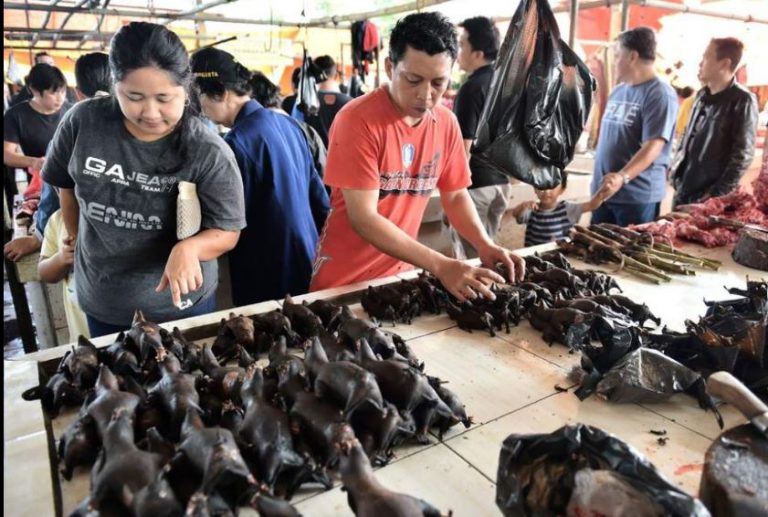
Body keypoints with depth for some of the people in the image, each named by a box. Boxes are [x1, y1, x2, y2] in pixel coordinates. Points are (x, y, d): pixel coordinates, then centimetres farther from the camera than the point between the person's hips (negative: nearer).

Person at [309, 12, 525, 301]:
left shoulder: (446, 123, -4)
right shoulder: (357, 121, -21)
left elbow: (456, 195, 6)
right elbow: (363, 218, -25)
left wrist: (484, 245, -13)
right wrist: (439, 266, -32)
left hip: (400, 273, 5)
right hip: (344, 278, -5)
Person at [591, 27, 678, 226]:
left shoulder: (660, 94, -12)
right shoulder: (618, 90, 13)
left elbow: (653, 147, -23)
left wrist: (622, 177, -34)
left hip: (637, 196, -7)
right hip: (603, 191, 8)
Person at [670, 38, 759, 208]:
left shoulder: (743, 100, -11)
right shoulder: (702, 95, 10)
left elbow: (742, 156, -14)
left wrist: (716, 195, -18)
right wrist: (675, 167, 10)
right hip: (683, 190, 7)